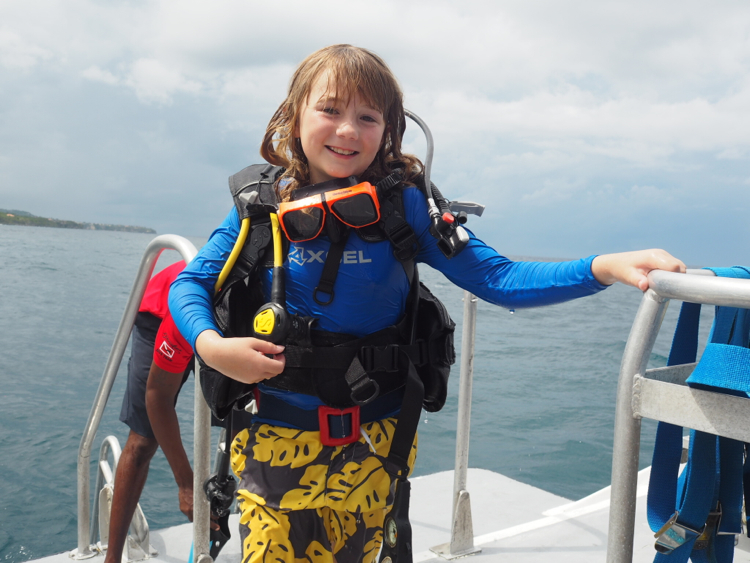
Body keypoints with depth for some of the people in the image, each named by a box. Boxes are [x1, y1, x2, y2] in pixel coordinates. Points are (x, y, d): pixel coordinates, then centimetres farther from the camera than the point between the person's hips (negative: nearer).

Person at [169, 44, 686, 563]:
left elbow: (497, 278, -13)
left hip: (369, 447, 0)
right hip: (274, 441, 1)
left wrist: (605, 267, -25)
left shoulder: (404, 204, -8)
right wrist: (211, 346, -16)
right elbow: (190, 283, 3)